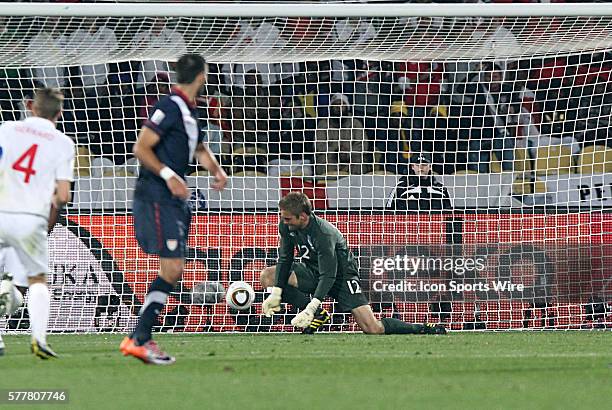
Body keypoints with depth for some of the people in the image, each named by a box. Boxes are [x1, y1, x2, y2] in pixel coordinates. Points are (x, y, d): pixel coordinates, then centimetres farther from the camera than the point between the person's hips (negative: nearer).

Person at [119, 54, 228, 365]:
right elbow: (141, 148, -17)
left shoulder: (189, 111, 16)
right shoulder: (169, 107, -13)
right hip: (155, 197, -10)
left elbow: (199, 148, 33)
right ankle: (138, 340, -14)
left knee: (174, 270, 8)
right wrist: (168, 175, -24)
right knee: (171, 268, -14)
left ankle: (140, 338, 12)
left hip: (175, 198, 10)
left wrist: (216, 170, 15)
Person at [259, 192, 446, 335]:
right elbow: (284, 259, -4)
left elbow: (328, 276, -34)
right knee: (267, 276, -12)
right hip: (313, 271, 7)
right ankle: (317, 315, -9)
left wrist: (311, 308, -42)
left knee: (373, 329, -18)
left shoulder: (324, 234, -32)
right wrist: (276, 293, -18)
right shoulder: (287, 227, -12)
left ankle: (423, 329, 2)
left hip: (342, 276, -7)